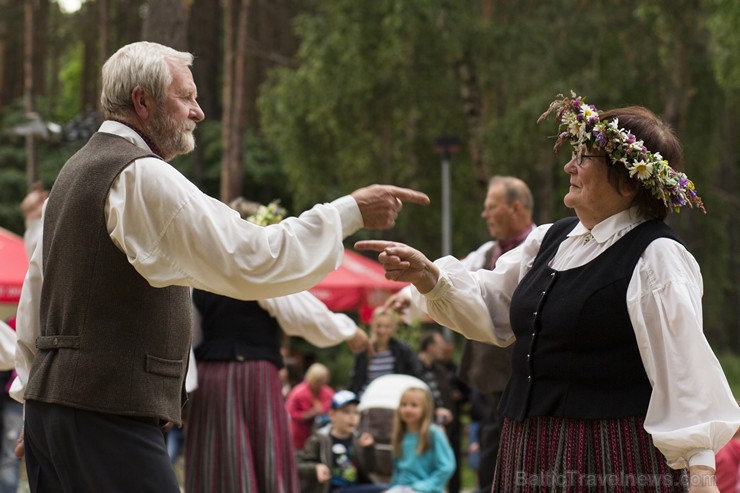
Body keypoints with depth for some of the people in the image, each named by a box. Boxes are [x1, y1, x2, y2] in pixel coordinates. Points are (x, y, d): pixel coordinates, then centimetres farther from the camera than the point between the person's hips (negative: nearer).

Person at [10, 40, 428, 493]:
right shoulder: (143, 176, -13)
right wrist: (350, 213, -15)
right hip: (109, 414, -10)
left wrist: (32, 392, 29)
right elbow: (250, 259, -20)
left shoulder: (75, 172, 19)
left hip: (51, 404, 10)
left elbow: (35, 296, 25)